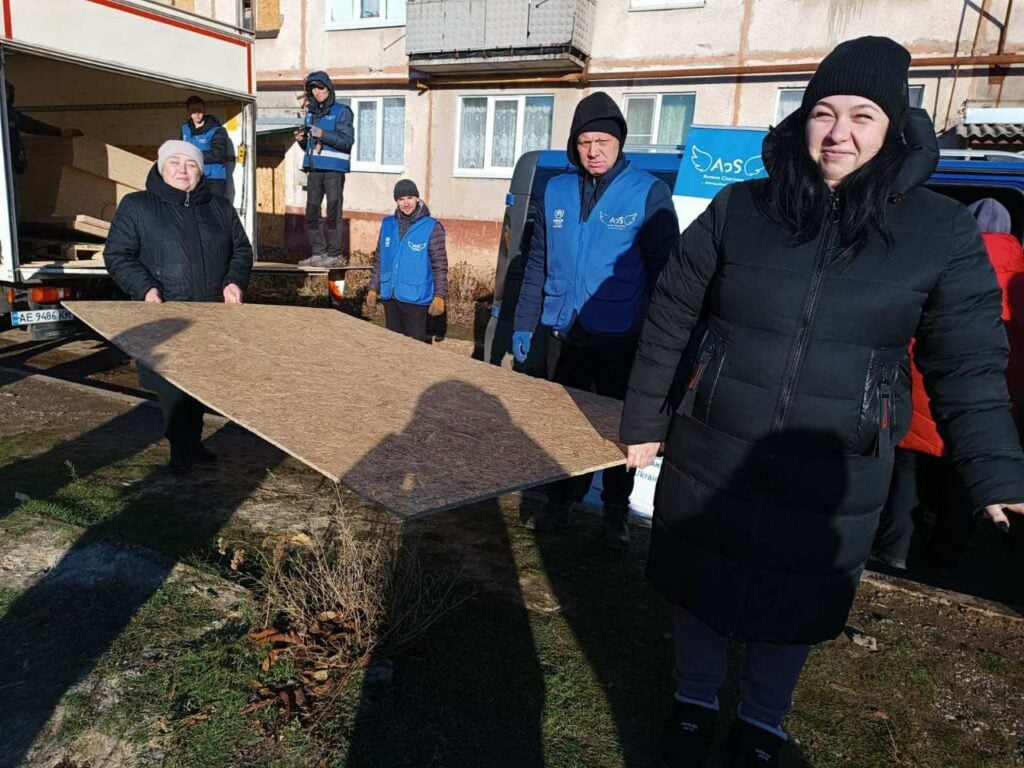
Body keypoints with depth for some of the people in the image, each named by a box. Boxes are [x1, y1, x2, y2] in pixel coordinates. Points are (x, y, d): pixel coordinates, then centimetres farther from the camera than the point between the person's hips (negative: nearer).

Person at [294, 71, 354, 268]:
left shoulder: (341, 111, 0)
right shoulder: (311, 112, 19)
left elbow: (347, 141, -10)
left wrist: (323, 135, -19)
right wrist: (301, 139, 3)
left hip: (333, 169, -7)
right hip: (314, 168, 7)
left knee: (333, 212, -7)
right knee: (311, 212, 6)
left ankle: (334, 254, -1)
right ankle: (318, 253, 13)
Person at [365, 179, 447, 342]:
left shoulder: (431, 227, -7)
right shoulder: (387, 224, 7)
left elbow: (440, 265, -7)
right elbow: (379, 260, 13)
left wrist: (439, 296, -12)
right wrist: (373, 288, 10)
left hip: (416, 298, -5)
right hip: (390, 297, 5)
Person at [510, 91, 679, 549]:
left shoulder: (649, 193, -7)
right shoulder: (556, 191, 5)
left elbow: (664, 269, -6)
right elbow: (536, 265, 9)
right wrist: (524, 325, 6)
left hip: (621, 339, -3)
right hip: (563, 335, 4)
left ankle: (616, 512, 27)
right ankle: (557, 503, 31)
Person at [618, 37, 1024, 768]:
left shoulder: (943, 231, -5)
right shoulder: (738, 209, -5)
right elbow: (670, 323, 0)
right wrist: (644, 421, 3)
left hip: (830, 479, 0)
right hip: (709, 459, 1)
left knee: (794, 611, 18)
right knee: (700, 592, 16)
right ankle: (694, 702, 46)